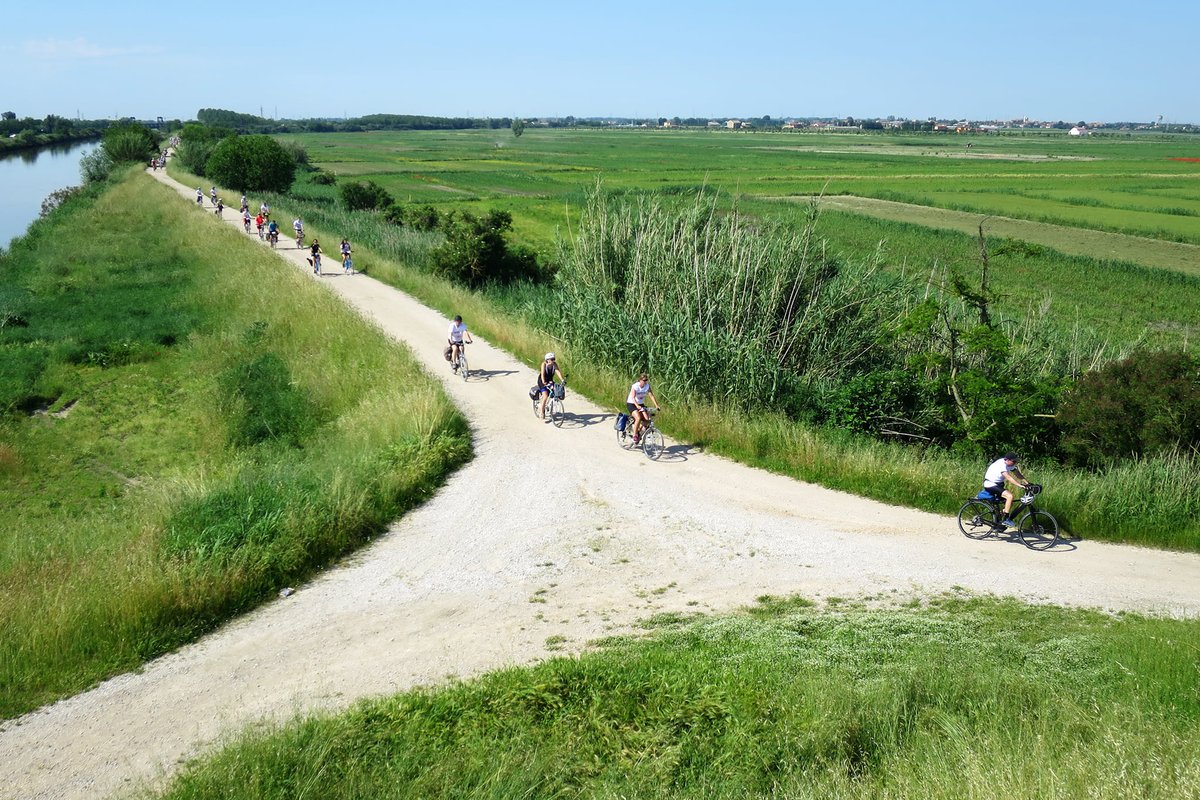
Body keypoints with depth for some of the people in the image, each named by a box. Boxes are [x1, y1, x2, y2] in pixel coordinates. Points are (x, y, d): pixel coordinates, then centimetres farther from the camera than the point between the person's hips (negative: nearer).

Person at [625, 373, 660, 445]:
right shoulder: (635, 386, -22)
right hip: (631, 404, -5)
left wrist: (656, 405, -26)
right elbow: (633, 397, -33)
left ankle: (639, 431, 10)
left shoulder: (647, 386, -9)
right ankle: (635, 435, -14)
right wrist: (637, 406, -50)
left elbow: (651, 396, -13)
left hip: (641, 404, 5)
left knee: (646, 419, -14)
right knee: (638, 418, -28)